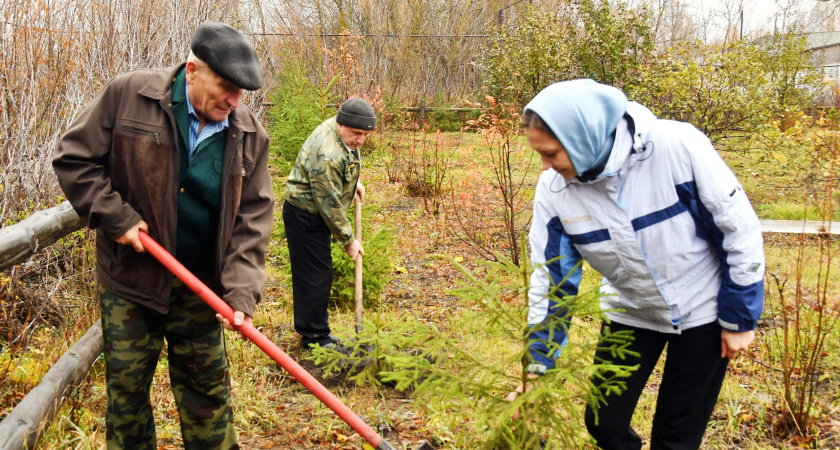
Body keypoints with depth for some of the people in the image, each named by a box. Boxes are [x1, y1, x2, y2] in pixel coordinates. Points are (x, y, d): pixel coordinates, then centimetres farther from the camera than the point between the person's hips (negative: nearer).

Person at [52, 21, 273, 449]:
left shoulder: (250, 135, -6)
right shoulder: (128, 95, -12)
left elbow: (253, 216, -6)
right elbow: (74, 159, -5)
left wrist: (241, 290, -14)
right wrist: (116, 217, -14)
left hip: (199, 285, 2)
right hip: (130, 274, -1)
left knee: (206, 384, 12)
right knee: (126, 383, 11)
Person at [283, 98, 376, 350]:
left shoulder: (343, 133, -2)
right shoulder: (327, 155, -32)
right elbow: (330, 205, -26)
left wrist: (354, 182, 16)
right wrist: (348, 240, -17)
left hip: (315, 213, 10)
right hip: (304, 216, -10)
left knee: (320, 273, 17)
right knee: (315, 275, -6)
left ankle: (314, 331, 29)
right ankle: (315, 338, 6)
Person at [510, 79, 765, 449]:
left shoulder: (677, 146, -29)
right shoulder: (554, 187, -18)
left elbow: (738, 228, -16)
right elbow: (551, 279, -8)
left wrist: (740, 318, -9)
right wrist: (538, 368, -6)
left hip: (701, 308, -3)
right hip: (629, 310, 3)